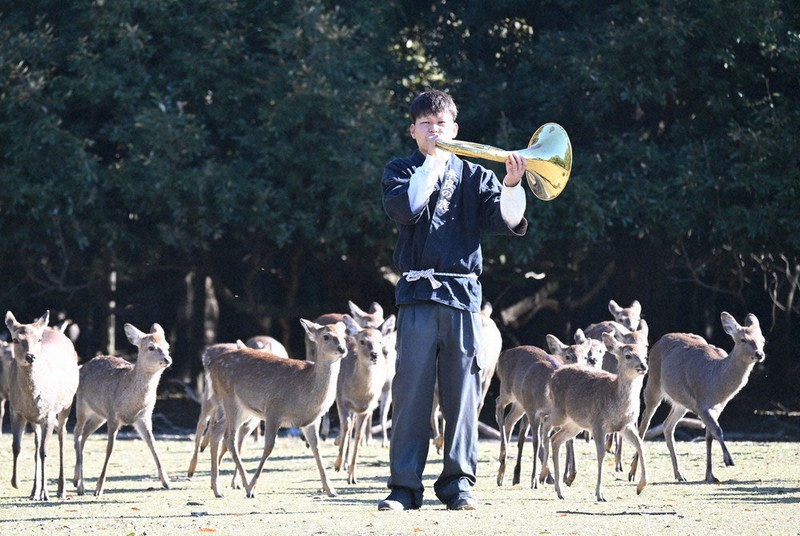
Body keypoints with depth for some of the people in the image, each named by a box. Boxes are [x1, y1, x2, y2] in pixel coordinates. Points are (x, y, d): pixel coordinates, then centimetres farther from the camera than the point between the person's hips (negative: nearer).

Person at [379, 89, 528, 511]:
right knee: (412, 389, -6)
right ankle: (405, 485, -4)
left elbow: (508, 221, -1)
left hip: (463, 293, 1)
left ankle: (458, 481, 7)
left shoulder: (472, 175, 14)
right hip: (418, 294, -1)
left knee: (462, 390, 1)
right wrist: (434, 160, -10)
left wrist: (511, 185, -19)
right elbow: (406, 208, -11)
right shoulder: (401, 172, 11)